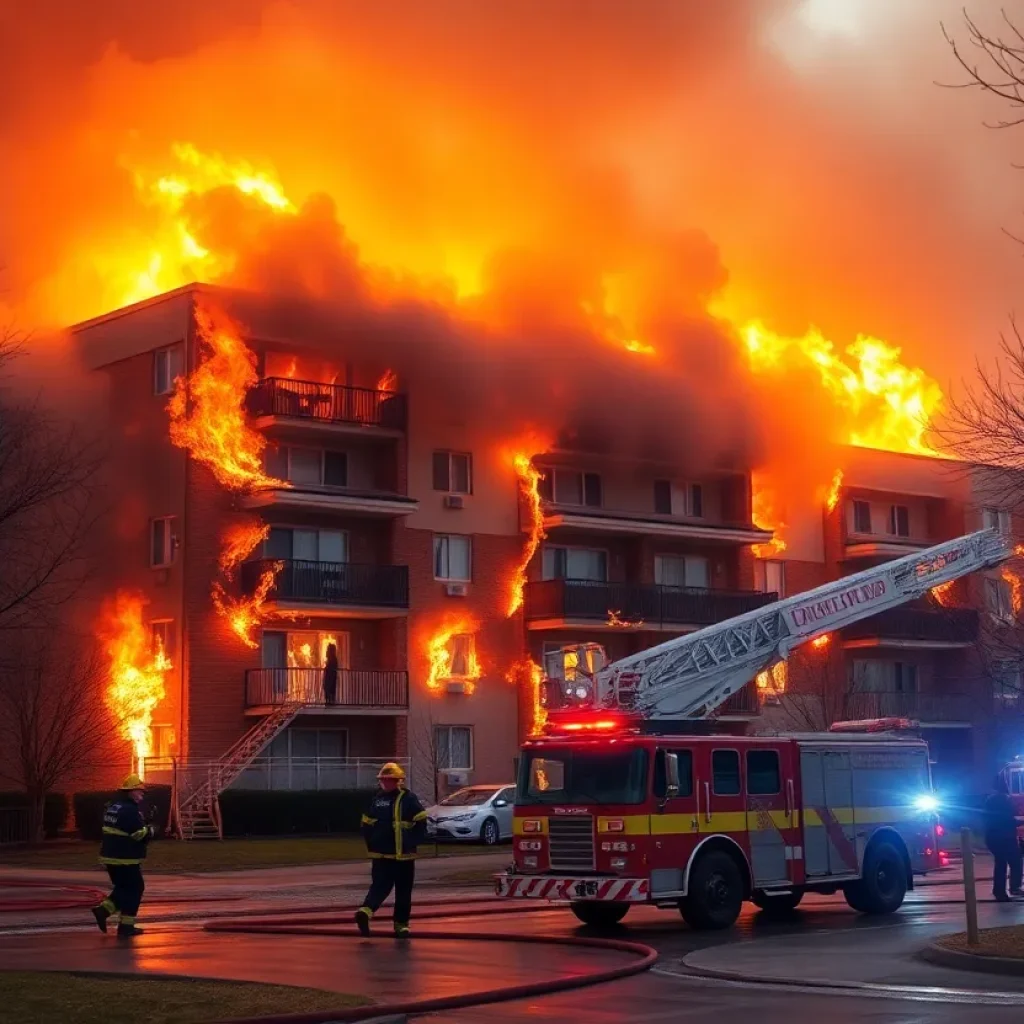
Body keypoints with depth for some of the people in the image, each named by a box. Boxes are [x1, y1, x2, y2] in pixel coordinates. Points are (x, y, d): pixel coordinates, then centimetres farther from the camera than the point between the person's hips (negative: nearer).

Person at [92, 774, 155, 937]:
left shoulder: (111, 806, 12)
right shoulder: (130, 810, -18)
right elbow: (141, 834, -21)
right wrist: (150, 830, 1)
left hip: (109, 856, 9)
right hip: (126, 859, -9)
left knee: (123, 888, 21)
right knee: (134, 889, 3)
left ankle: (104, 910, 4)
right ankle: (126, 926, 4)